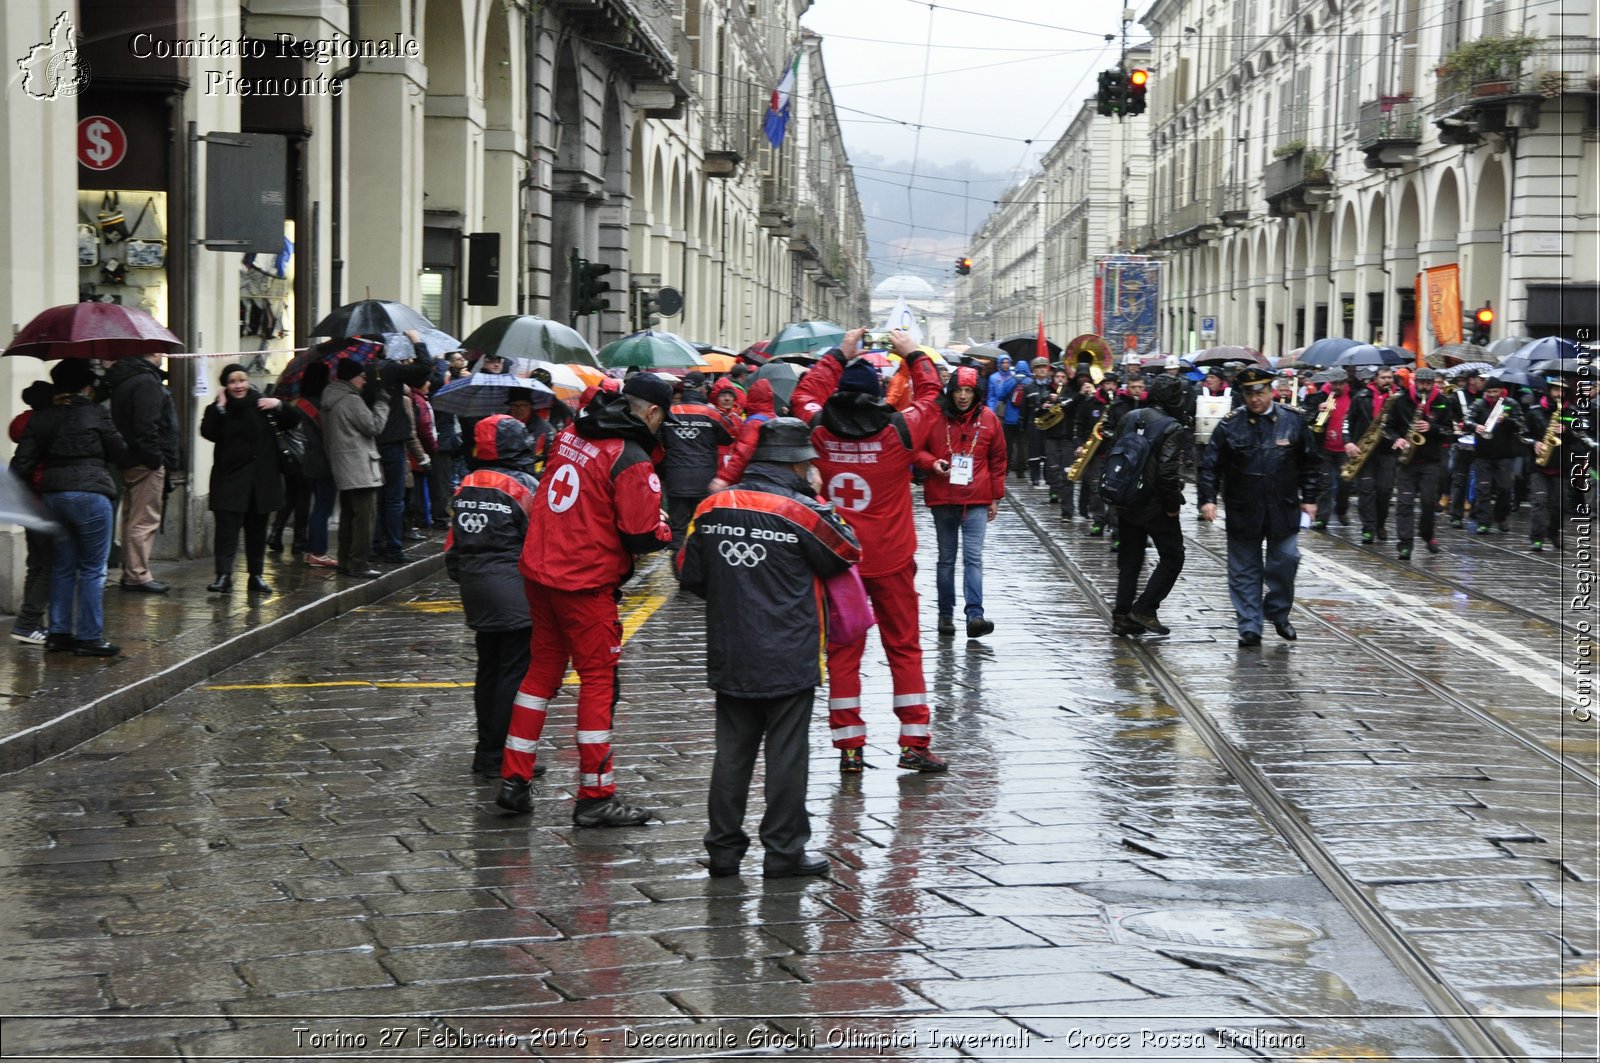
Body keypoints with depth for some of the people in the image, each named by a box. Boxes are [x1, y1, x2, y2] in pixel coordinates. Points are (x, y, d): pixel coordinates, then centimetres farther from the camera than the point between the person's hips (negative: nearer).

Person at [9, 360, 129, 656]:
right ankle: (89, 637, 3)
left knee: (63, 567, 16)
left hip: (53, 495, 5)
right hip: (90, 493, -5)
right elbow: (120, 453, 2)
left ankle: (58, 632, 18)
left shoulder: (40, 419, 7)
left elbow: (22, 463, 4)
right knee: (92, 569, 2)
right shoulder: (96, 414, -6)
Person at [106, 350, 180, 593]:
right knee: (144, 519, -6)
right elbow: (146, 426, -24)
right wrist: (155, 458, -18)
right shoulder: (146, 382, -16)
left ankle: (130, 572, 21)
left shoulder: (123, 379, 15)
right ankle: (138, 575, -5)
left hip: (131, 461, 10)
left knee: (132, 518, 15)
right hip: (146, 463, -10)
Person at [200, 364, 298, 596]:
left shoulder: (262, 405, 6)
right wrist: (219, 408, -19)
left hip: (262, 479, 3)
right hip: (230, 478, -2)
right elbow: (208, 432, -16)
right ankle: (223, 575, -13)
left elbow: (293, 421, 6)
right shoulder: (220, 409, 1)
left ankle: (257, 575, 17)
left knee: (257, 529, 10)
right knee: (227, 528, -9)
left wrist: (279, 405, -10)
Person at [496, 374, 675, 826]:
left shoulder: (571, 434, 6)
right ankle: (595, 797, 7)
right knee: (599, 679, 3)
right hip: (585, 584, -7)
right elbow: (641, 537, -17)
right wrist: (664, 530, 5)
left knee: (543, 668, 18)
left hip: (538, 569, 7)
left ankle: (514, 779, 22)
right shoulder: (632, 460, -16)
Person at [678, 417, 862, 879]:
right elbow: (846, 554, 2)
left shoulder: (712, 509, 1)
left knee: (732, 751, 13)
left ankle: (723, 848, 16)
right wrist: (819, 501, 9)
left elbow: (690, 573, 10)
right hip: (788, 659, -5)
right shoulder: (802, 511, -13)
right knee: (787, 754, 4)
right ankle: (784, 850, 8)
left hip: (729, 658, 5)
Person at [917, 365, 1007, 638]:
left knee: (973, 557, -10)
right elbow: (916, 450, 7)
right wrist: (932, 463, -14)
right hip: (942, 499, 1)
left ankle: (975, 615, -17)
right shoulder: (935, 417, -2)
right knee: (946, 558, 10)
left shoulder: (988, 419, 2)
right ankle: (945, 614, 17)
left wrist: (996, 497, 10)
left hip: (977, 501, -1)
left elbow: (998, 460, 10)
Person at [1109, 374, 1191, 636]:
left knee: (1129, 559, 15)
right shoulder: (1172, 429, -17)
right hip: (1156, 505, -7)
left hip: (1126, 503, 7)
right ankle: (1145, 608, 0)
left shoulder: (1130, 418, 4)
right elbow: (1168, 473, -24)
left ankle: (1122, 615, 15)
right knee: (1172, 557, 6)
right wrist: (1173, 505, -12)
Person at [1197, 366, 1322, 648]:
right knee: (1244, 571, 4)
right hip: (1242, 510, -1)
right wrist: (1208, 498, -12)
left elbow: (1309, 463, 9)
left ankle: (1278, 612, 22)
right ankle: (1249, 626, 11)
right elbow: (1211, 466, -2)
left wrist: (1309, 498, 6)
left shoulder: (1292, 421, 1)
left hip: (1283, 509, 1)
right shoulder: (1230, 425, -3)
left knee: (1285, 561, 0)